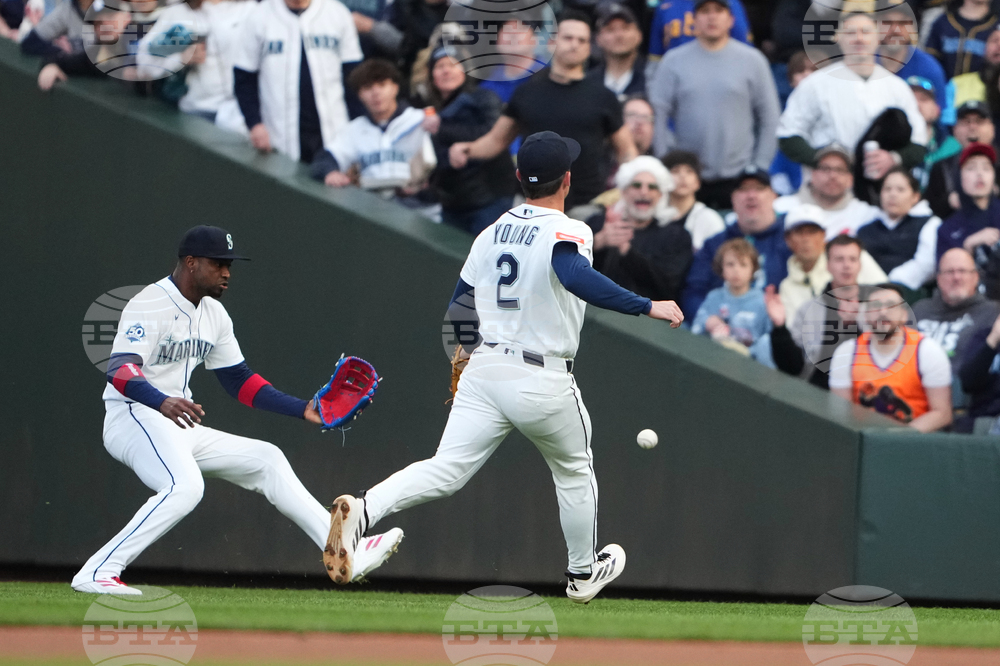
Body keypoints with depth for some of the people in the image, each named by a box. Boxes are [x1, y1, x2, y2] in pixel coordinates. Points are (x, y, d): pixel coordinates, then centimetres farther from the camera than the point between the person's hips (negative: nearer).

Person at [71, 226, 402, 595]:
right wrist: (162, 402, -48)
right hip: (134, 421, -9)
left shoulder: (213, 315, 14)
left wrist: (303, 410, 13)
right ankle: (98, 572, -35)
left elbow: (239, 380, 22)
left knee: (266, 460, 7)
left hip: (180, 427, 9)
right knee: (185, 485, -34)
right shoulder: (150, 305, -14)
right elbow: (120, 370, -29)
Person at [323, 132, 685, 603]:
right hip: (543, 382, -4)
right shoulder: (569, 233, -11)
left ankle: (364, 509, -30)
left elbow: (459, 314, 16)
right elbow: (575, 277, -34)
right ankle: (583, 574, 35)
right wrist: (647, 307, -34)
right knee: (573, 472, 21)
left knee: (446, 471, -6)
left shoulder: (491, 233, 10)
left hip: (483, 370, 4)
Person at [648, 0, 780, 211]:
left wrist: (760, 168, -1)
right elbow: (656, 118, 3)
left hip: (737, 178, -1)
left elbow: (770, 120, 5)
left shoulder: (752, 60, 4)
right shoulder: (674, 61, 5)